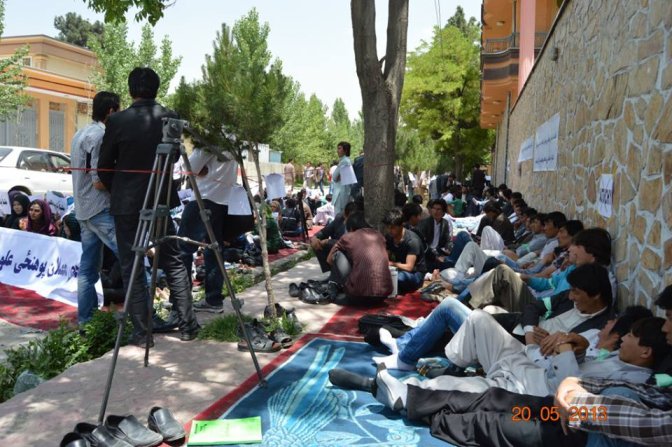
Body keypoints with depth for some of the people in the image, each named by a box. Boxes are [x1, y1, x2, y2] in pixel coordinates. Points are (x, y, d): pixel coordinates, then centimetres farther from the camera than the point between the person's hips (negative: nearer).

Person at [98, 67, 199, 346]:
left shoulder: (117, 121, -9)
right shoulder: (170, 118, -2)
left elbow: (104, 166, -1)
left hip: (126, 202, -2)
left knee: (131, 268, 6)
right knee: (173, 263, 12)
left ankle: (142, 332, 8)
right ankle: (187, 325, 13)